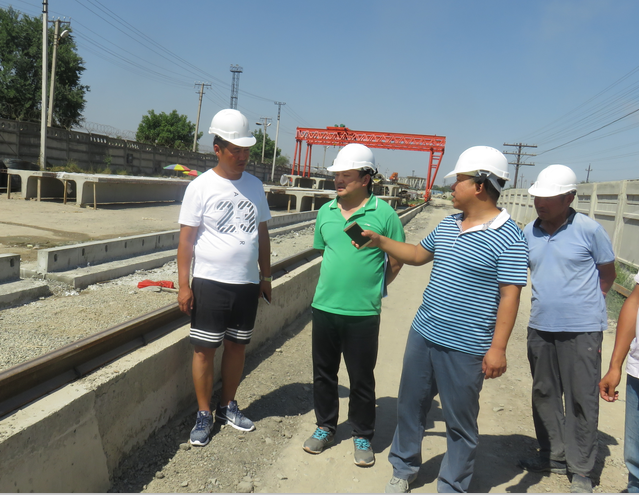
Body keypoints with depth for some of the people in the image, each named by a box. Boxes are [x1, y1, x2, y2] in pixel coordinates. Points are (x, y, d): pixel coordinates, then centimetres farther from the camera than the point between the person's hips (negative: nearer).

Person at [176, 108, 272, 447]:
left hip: (247, 283, 4)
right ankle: (203, 415, 17)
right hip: (210, 282, -4)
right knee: (205, 348, 2)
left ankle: (227, 407, 28)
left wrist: (265, 275, 12)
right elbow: (186, 239, -6)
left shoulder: (254, 185, 7)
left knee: (237, 345, 12)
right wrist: (184, 285, -10)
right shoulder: (201, 187, -6)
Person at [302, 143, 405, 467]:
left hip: (363, 313, -4)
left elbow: (396, 261, 0)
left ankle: (363, 436, 28)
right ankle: (325, 426, 36)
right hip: (324, 307, 4)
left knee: (361, 378, 9)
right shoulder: (325, 211, 5)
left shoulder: (383, 213, -8)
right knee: (323, 372, 16)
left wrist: (372, 287, 4)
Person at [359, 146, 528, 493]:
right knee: (410, 406, 19)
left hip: (464, 348, -7)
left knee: (460, 423, 10)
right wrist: (380, 241, 13)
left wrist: (498, 348, -19)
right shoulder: (448, 225, 8)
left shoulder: (508, 237, -14)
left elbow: (509, 296, -16)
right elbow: (418, 255, 22)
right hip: (423, 334, 7)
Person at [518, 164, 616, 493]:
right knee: (544, 394, 15)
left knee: (581, 399, 3)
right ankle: (554, 455, 33)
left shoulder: (589, 229, -9)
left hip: (581, 330, -5)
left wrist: (582, 305, 4)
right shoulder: (528, 232, 3)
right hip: (540, 327, 5)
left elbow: (607, 275, 2)